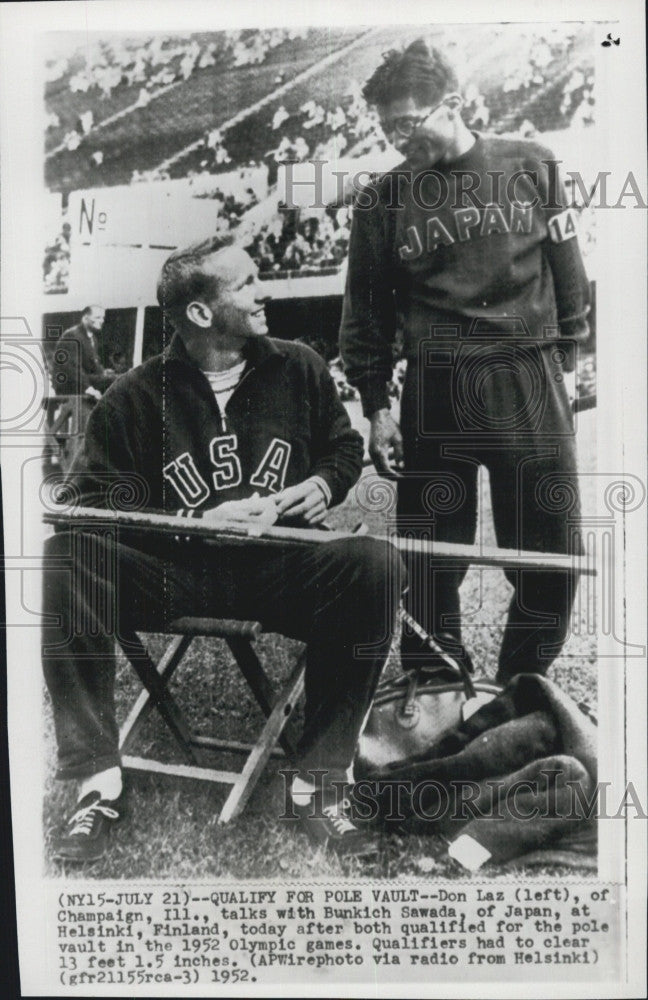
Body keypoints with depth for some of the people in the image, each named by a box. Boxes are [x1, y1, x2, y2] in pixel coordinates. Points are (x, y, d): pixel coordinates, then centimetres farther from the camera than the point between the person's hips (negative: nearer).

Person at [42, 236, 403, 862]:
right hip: (173, 574, -1)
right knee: (66, 560, -27)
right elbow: (95, 501, -7)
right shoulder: (135, 397, -2)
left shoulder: (298, 370, 7)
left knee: (376, 566, -27)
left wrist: (324, 484, -3)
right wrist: (201, 521, -16)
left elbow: (345, 447, 21)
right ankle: (98, 782, -17)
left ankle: (318, 780, -16)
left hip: (281, 567, 1)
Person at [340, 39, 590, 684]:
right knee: (429, 563, 4)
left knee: (550, 558, 5)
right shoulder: (382, 200, 4)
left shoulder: (533, 169, 6)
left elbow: (567, 274, 11)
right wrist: (376, 407, 3)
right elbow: (365, 312, 7)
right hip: (433, 395, 0)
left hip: (531, 388, 1)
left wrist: (563, 361, 8)